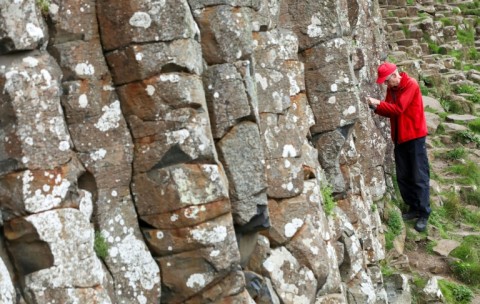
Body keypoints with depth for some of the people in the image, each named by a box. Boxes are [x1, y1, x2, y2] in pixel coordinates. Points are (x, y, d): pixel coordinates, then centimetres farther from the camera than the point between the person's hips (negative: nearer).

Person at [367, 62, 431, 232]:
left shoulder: (411, 85, -15)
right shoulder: (392, 88, 9)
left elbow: (398, 109, -22)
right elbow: (390, 111, 7)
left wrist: (378, 104, -19)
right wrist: (376, 107, -10)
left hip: (415, 137, -8)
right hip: (399, 138, 8)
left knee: (420, 177, -3)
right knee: (403, 177, 10)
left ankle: (424, 214, 3)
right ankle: (414, 208, 22)